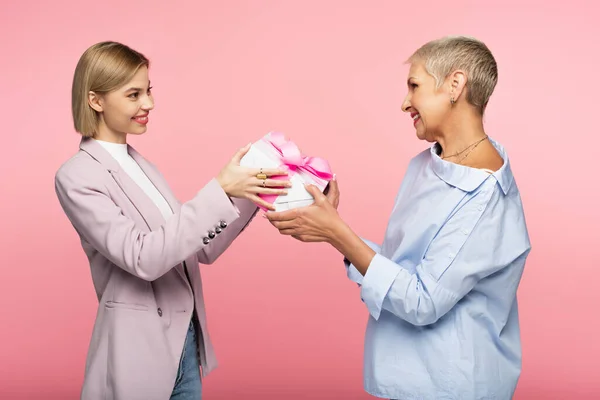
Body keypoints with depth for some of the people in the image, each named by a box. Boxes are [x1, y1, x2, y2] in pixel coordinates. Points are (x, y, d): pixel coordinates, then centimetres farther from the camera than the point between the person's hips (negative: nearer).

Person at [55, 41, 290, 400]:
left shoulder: (142, 165, 10)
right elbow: (142, 258, -25)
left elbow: (200, 249, 10)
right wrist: (220, 190, -27)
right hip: (138, 354, -7)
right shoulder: (77, 176, -13)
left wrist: (248, 195, -2)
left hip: (186, 344, 7)